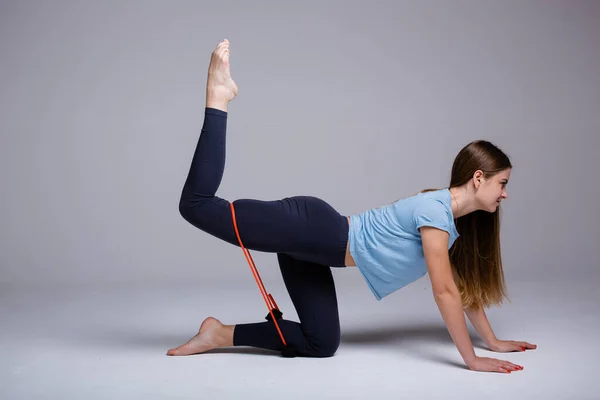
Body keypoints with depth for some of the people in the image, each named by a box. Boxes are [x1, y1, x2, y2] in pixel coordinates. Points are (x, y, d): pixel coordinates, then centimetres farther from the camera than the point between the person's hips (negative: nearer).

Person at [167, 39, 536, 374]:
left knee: (320, 344, 10)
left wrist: (493, 341, 21)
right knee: (197, 205, -14)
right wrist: (472, 360, -14)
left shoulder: (459, 221, 12)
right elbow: (444, 290, -19)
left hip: (313, 245, 9)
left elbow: (464, 285, 20)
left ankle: (222, 334, 14)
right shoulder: (435, 209, -18)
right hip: (309, 228, -9)